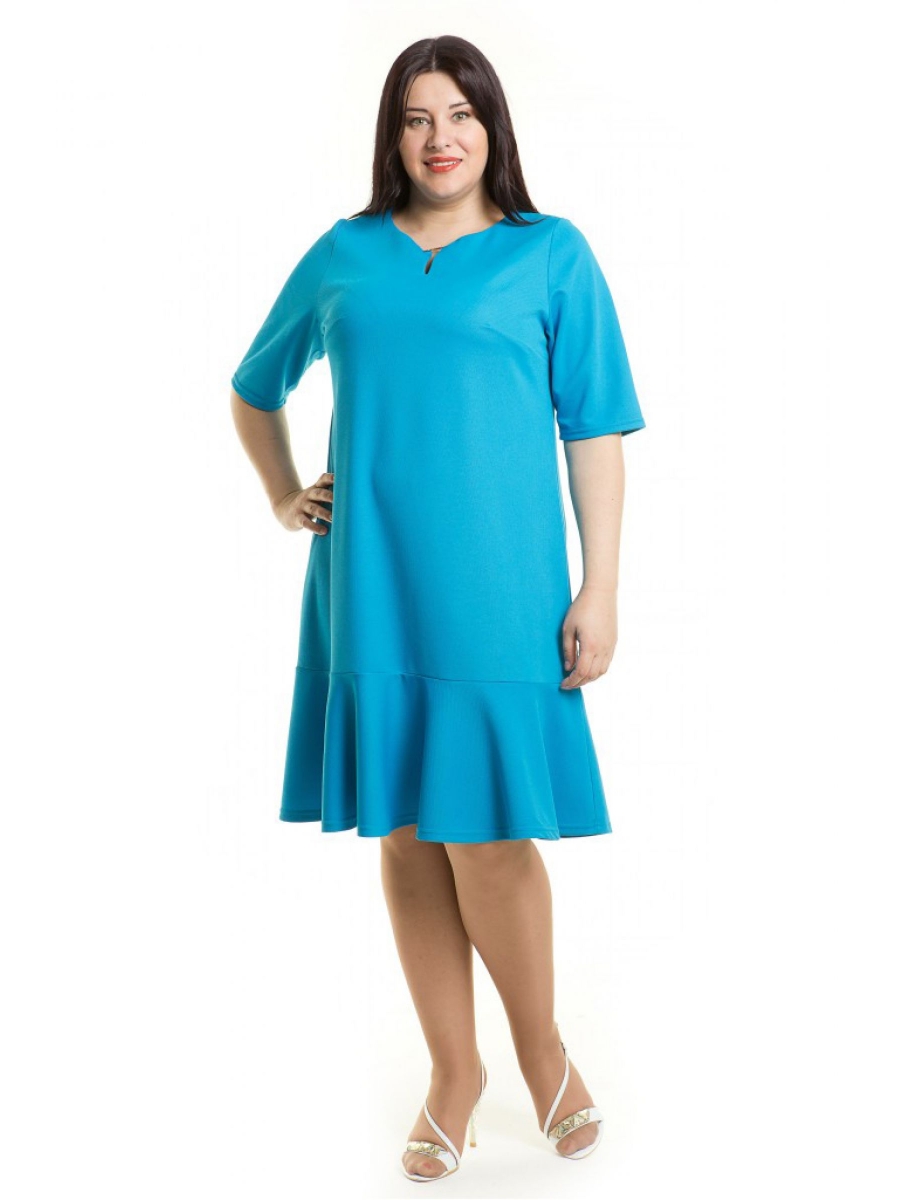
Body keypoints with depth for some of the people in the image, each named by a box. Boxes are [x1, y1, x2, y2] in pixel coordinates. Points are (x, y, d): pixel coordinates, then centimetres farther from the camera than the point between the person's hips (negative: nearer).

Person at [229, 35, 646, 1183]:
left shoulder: (551, 253, 5)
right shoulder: (342, 255, 12)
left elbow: (594, 430, 1)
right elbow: (254, 390, 25)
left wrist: (601, 590, -5)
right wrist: (284, 499, 12)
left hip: (495, 588, -3)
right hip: (369, 585, 3)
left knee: (486, 835, -3)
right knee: (406, 836, 8)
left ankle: (543, 1048, 24)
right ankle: (454, 1069, 26)